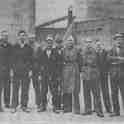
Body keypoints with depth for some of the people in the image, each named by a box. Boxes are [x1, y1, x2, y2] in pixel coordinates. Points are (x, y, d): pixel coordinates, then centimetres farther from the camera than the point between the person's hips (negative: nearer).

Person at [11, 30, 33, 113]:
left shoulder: (29, 48, 11)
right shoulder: (15, 47, 12)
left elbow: (30, 60, 6)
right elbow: (12, 59, 9)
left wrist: (29, 70, -4)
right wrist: (14, 69, -2)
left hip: (26, 72, 0)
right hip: (16, 72, 0)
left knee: (25, 90, 0)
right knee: (15, 89, -2)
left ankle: (24, 106, 7)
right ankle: (14, 106, 3)